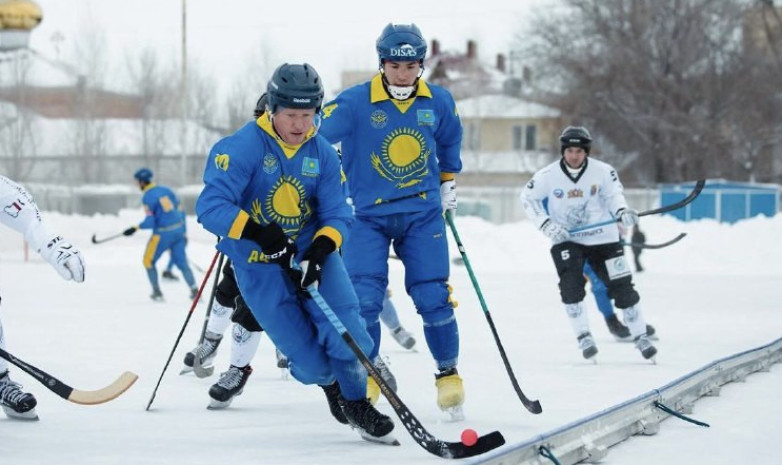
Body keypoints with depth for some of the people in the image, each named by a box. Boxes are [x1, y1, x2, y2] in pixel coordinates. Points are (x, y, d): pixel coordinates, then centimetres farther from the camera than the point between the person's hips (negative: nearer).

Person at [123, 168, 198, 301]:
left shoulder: (147, 197, -11)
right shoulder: (165, 190, 9)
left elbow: (150, 222, -17)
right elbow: (180, 210, 13)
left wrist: (136, 228, 0)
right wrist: (183, 232, 22)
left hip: (162, 233, -6)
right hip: (178, 230, 6)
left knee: (149, 261, 14)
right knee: (181, 262, 11)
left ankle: (157, 292, 14)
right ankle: (194, 291, 4)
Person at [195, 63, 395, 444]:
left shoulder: (322, 153, -2)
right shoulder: (243, 147, -16)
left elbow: (337, 214, -2)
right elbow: (210, 207, -23)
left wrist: (320, 250, -23)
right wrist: (257, 232, -37)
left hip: (311, 252, 3)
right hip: (259, 264, -3)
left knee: (346, 336, -18)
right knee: (312, 366, -6)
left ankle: (357, 405, 10)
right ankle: (327, 381, 32)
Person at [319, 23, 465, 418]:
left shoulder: (439, 102, -1)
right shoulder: (354, 103, -13)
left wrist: (448, 184, 25)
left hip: (422, 214, 2)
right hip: (368, 214, -2)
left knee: (434, 298, -3)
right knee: (363, 299, -12)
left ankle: (448, 374, 17)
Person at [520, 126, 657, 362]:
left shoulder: (603, 171, -12)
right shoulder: (548, 176, -11)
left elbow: (613, 194, -1)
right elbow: (528, 198, 1)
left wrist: (622, 211, -23)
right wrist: (547, 224, -10)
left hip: (602, 238, 0)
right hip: (565, 239, 0)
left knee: (622, 287, 0)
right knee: (571, 285, -18)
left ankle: (640, 336, 14)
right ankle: (583, 336, -5)